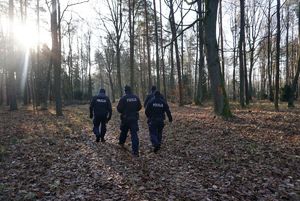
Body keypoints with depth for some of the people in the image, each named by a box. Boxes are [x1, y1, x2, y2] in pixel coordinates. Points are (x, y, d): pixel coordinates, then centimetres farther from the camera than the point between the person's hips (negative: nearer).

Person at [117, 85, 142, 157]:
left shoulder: (123, 98, -12)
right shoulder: (136, 98, -1)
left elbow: (119, 108, -10)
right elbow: (139, 107, 6)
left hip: (125, 118, -1)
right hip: (134, 118, 1)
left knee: (124, 131, 22)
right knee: (134, 134, -2)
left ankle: (121, 142, 45)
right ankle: (135, 151, -7)